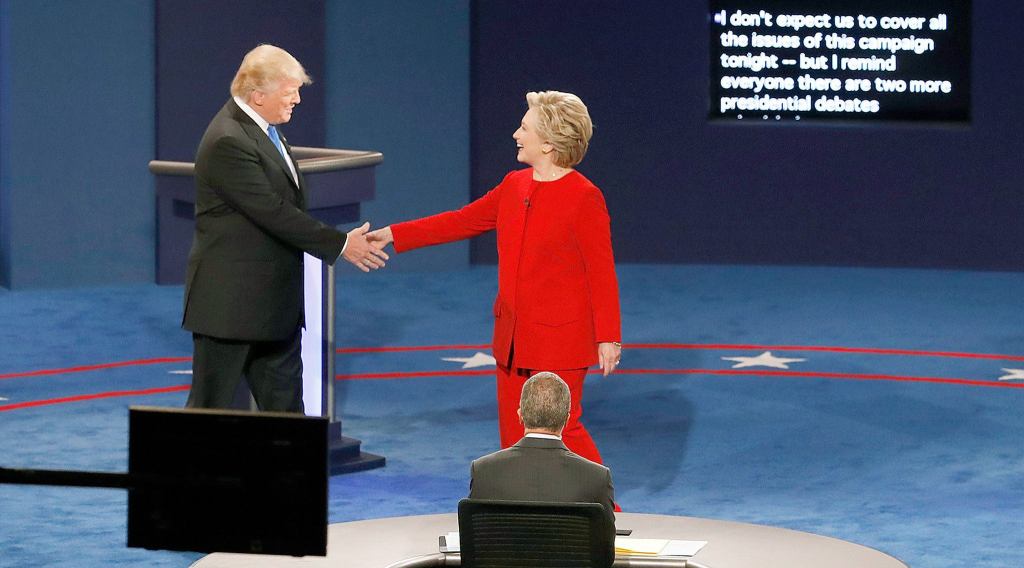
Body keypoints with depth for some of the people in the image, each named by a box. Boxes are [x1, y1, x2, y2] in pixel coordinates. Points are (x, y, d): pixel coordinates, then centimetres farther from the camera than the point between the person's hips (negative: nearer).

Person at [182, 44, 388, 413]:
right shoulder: (228, 142, -21)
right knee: (211, 408, -1)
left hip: (273, 299, 10)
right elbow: (274, 213, -23)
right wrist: (340, 244, -18)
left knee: (284, 400, 11)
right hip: (230, 302, -10)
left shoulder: (264, 130, 10)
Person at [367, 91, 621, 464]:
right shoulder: (514, 186, 8)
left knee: (561, 431, -7)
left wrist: (608, 338, -13)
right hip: (514, 337, 8)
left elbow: (601, 274, -13)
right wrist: (393, 235, 16)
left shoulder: (584, 197, -14)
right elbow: (462, 221, 17)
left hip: (560, 340, -8)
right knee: (514, 435, 10)